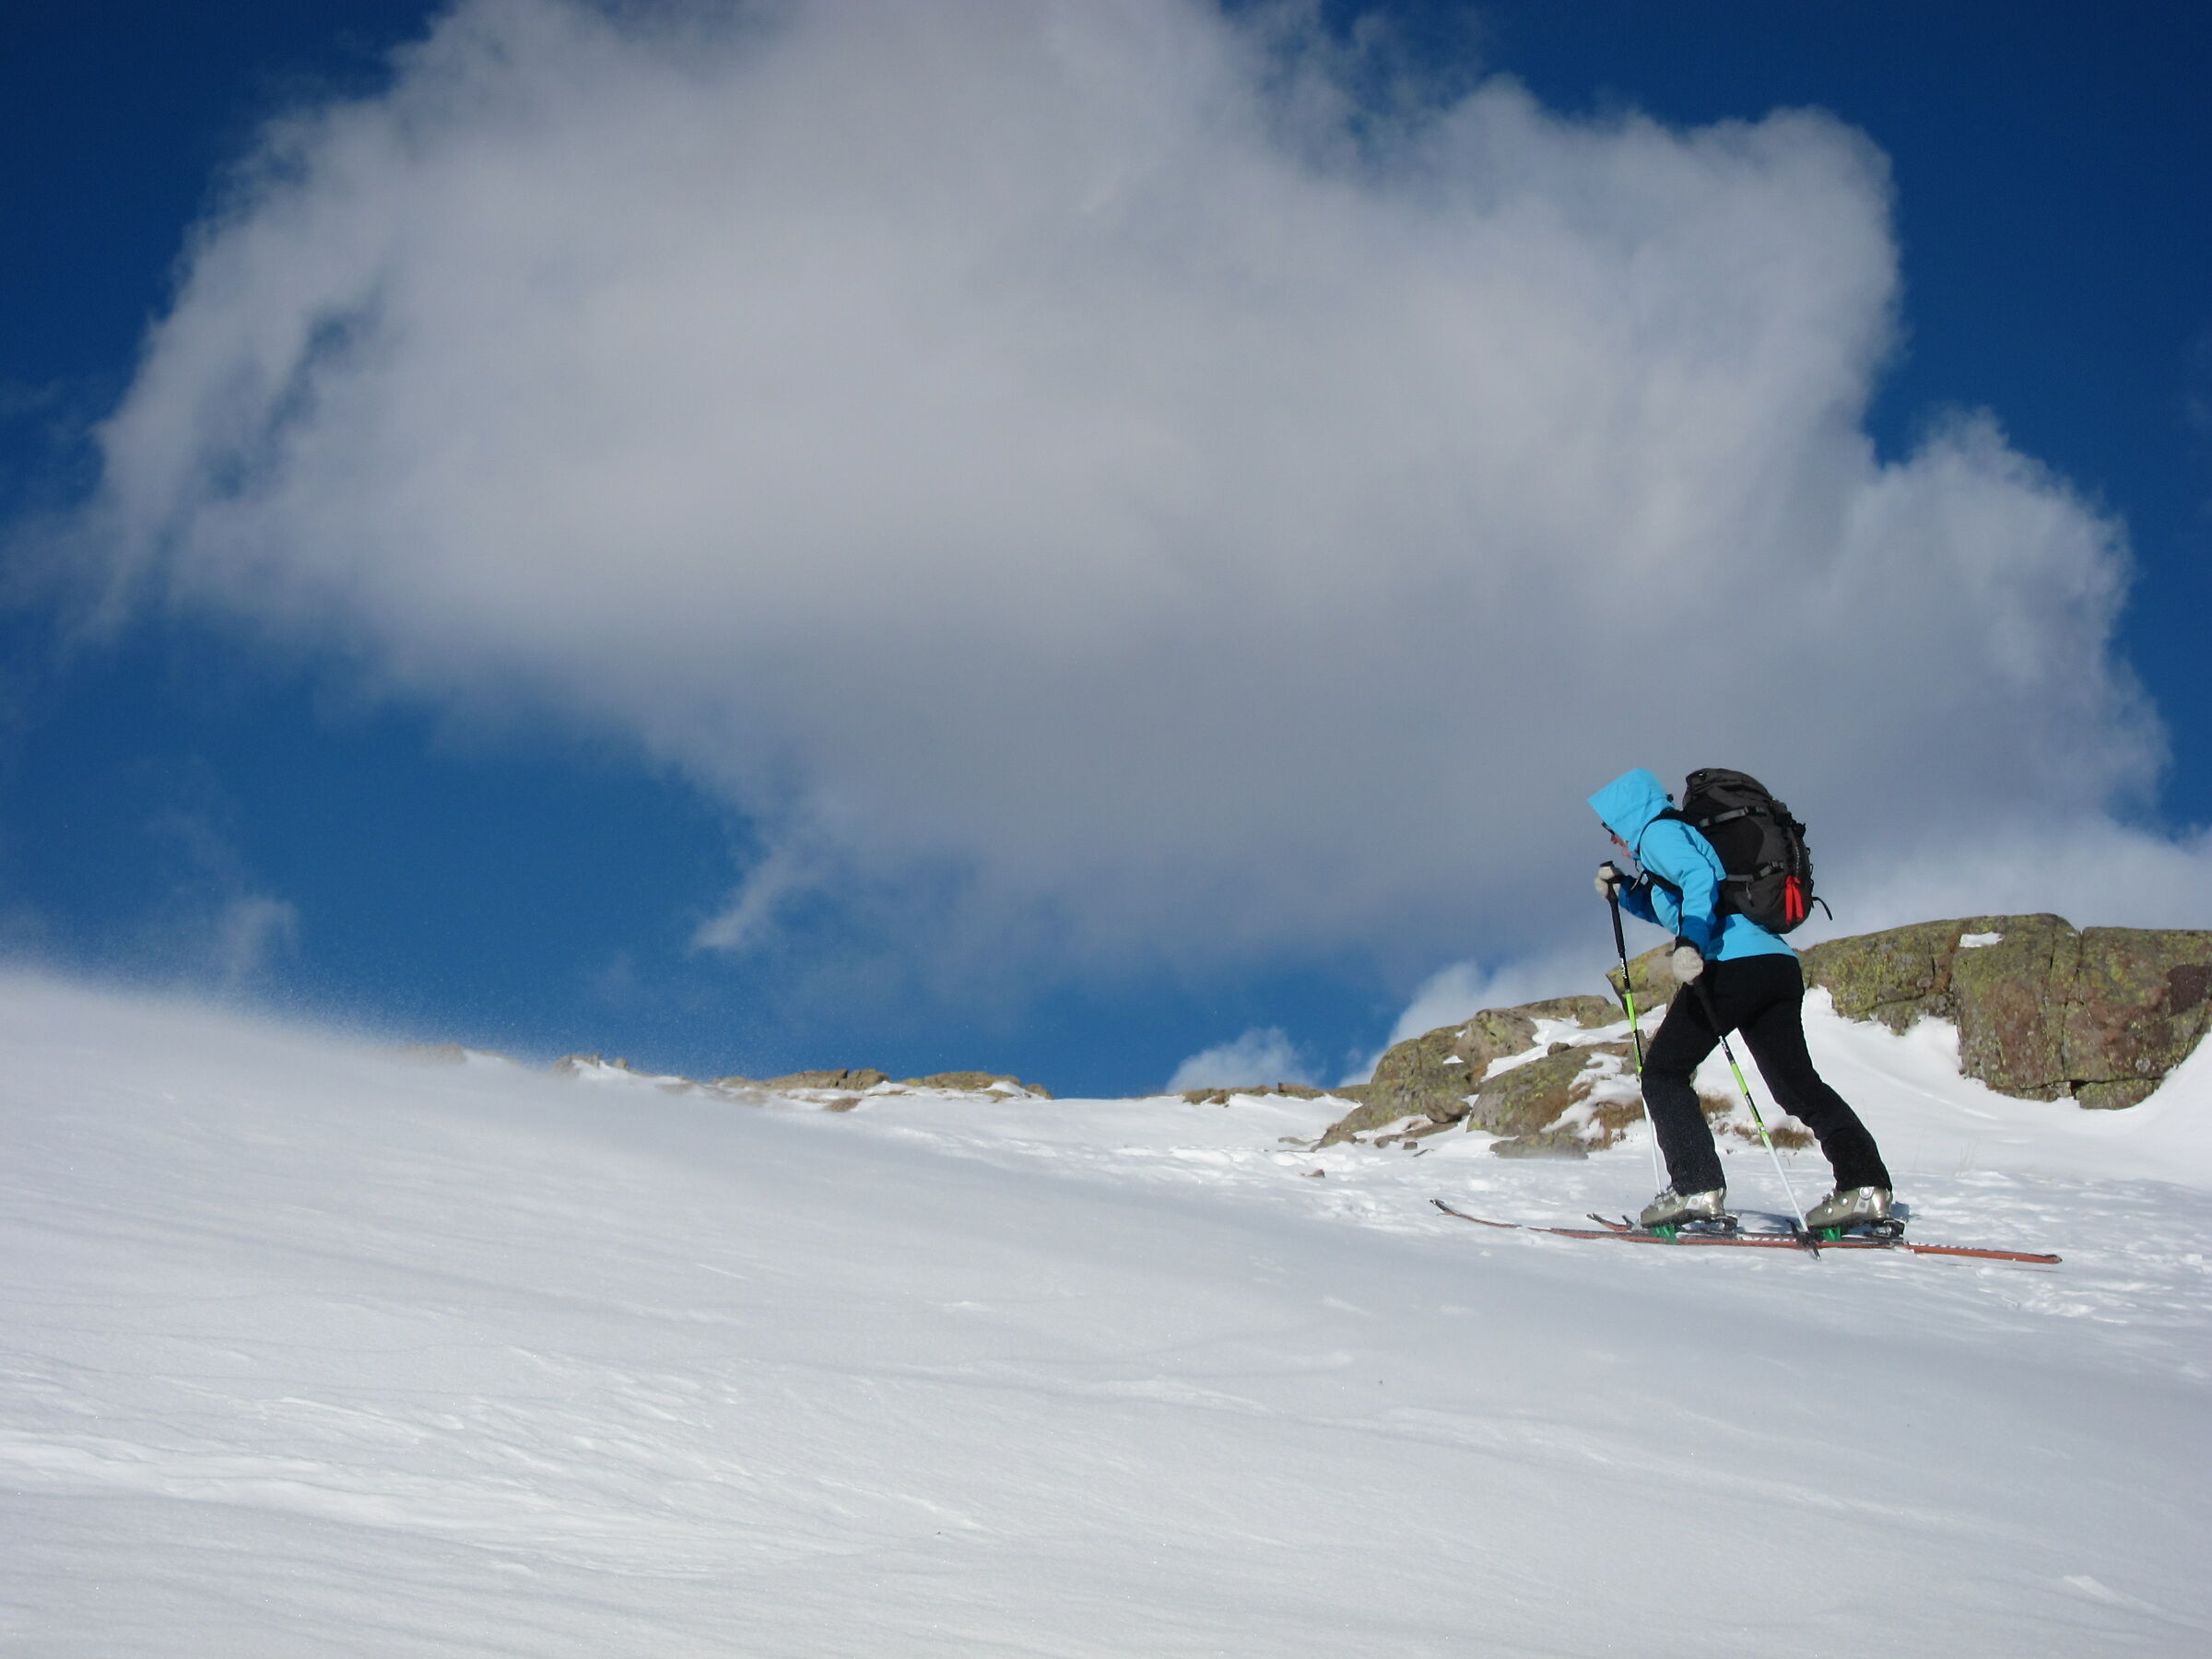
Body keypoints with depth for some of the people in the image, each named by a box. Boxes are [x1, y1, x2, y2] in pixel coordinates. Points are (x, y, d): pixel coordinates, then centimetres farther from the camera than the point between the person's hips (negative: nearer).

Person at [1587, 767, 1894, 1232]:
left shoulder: (1657, 832, 4)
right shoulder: (1683, 834, 32)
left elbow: (1699, 877, -17)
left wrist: (1688, 944, -28)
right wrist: (1623, 891, 35)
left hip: (1733, 963, -9)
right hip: (1780, 964, 9)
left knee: (1664, 1072, 1)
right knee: (1796, 1082, 9)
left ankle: (1697, 1189, -10)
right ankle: (1864, 1185, -6)